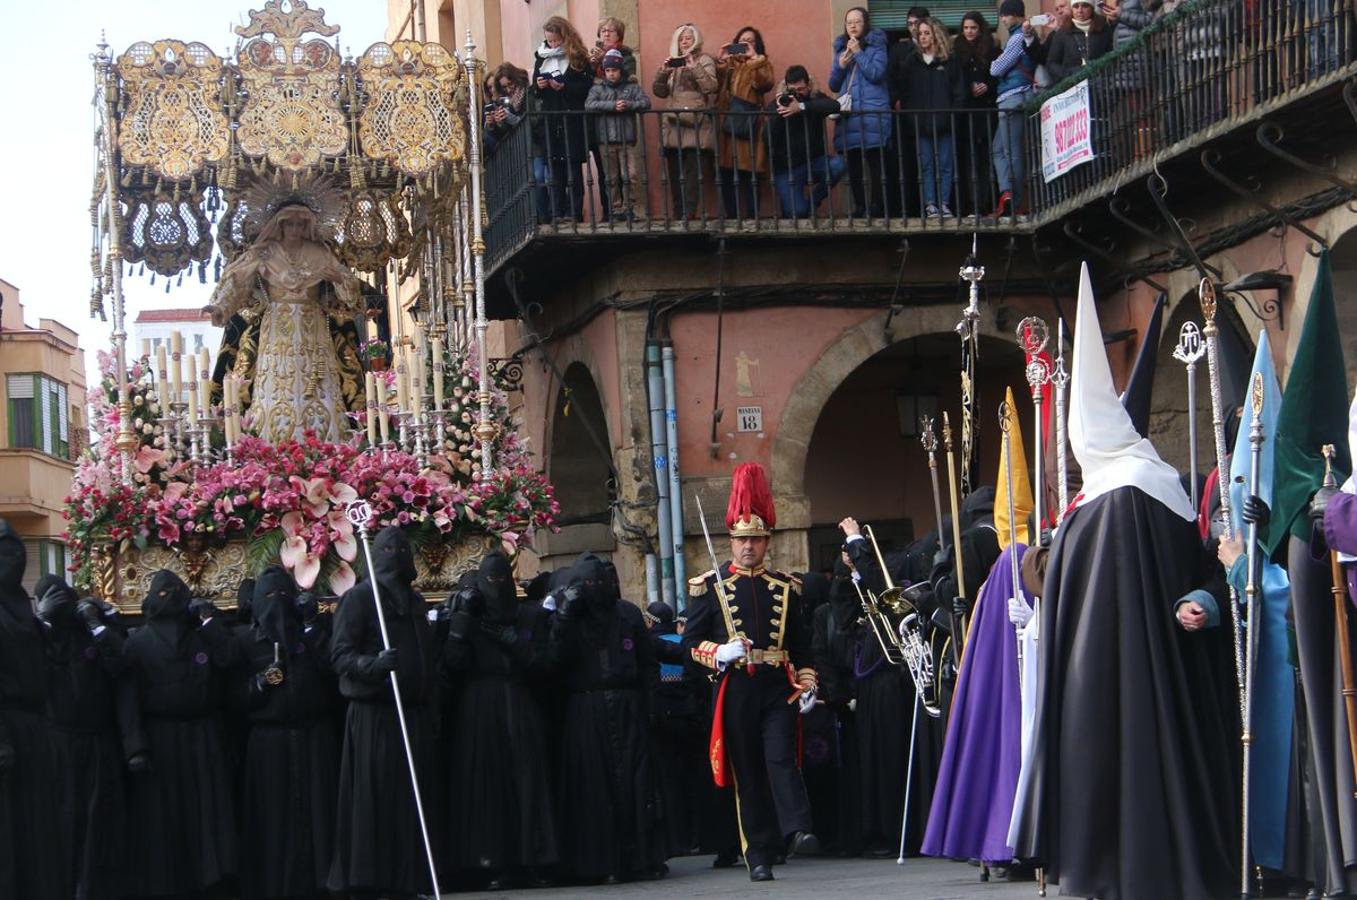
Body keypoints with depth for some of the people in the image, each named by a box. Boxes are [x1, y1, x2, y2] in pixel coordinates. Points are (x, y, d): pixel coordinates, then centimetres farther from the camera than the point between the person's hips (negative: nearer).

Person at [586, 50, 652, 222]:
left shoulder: (632, 88, 10)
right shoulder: (597, 89, 9)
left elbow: (646, 102, -3)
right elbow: (589, 105, -9)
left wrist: (628, 105, -20)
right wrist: (613, 105, -17)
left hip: (627, 140, -1)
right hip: (605, 141, 1)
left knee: (631, 176, -6)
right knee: (611, 178, 3)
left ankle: (630, 208, 4)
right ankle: (616, 210, 9)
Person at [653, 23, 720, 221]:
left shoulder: (704, 61, 5)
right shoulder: (674, 63, 20)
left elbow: (711, 87, -10)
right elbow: (659, 92, 14)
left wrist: (694, 68, -18)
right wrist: (662, 72, -2)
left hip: (695, 128, -6)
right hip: (673, 127, 6)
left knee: (693, 176, -12)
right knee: (676, 178, 4)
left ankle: (688, 215, -15)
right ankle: (678, 217, 6)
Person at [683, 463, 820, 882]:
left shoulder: (783, 587, 12)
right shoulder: (710, 586, 5)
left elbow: (800, 643, 16)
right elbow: (691, 641, 4)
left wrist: (807, 683, 5)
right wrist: (719, 655, -15)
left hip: (778, 689, 1)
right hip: (736, 690, -1)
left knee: (782, 759, -15)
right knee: (748, 773, 2)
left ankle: (798, 831, -26)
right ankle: (760, 857, 5)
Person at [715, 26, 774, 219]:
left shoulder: (761, 64, 14)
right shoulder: (728, 63, 21)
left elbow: (766, 84, -7)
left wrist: (755, 58, -12)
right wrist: (720, 61, -8)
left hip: (749, 125, -2)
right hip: (726, 122, 2)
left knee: (749, 175, -9)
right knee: (726, 175, -3)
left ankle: (751, 219, -7)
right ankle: (731, 218, 2)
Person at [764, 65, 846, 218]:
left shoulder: (815, 98, 1)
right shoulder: (776, 104, -1)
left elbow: (834, 106, -24)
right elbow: (769, 139, -13)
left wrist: (801, 107, -31)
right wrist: (779, 111, -22)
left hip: (814, 162, 2)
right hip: (786, 169, -2)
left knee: (838, 164, -30)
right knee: (797, 212, -22)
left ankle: (812, 202, -6)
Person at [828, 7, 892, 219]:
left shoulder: (876, 46, 3)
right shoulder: (841, 48, 17)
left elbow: (876, 74, -11)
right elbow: (833, 85, 16)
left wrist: (858, 53, -10)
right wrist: (840, 66, -2)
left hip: (873, 114, -5)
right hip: (848, 114, 5)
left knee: (876, 162, -7)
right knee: (853, 165, 4)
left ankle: (877, 207, -5)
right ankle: (859, 207, 9)